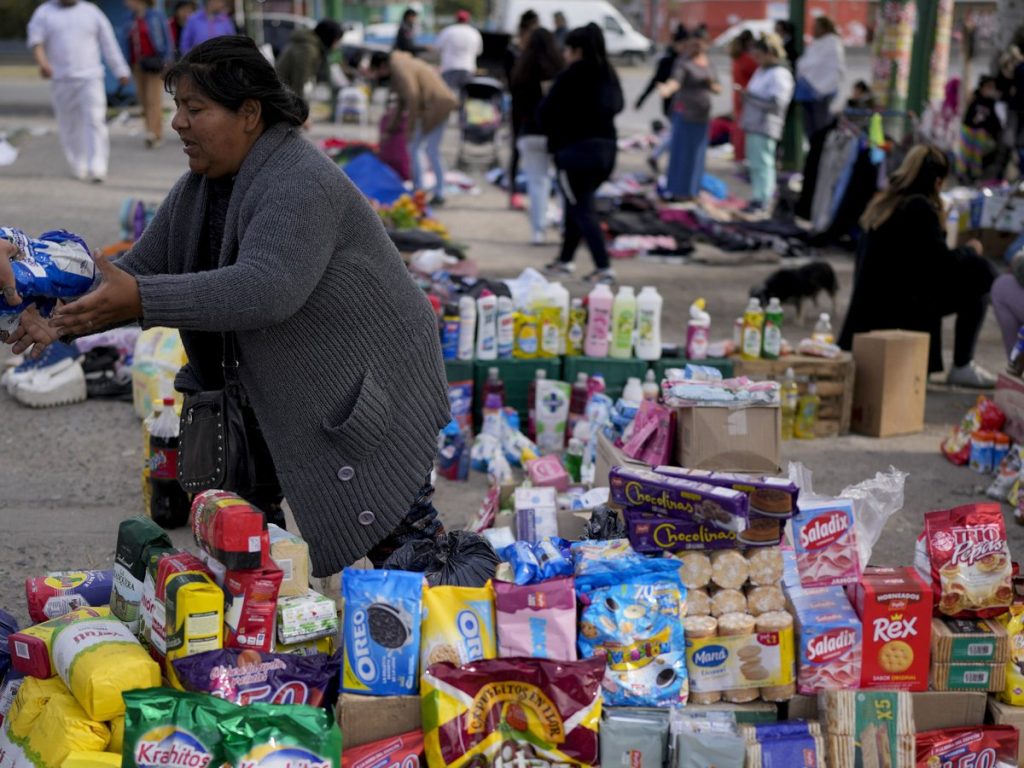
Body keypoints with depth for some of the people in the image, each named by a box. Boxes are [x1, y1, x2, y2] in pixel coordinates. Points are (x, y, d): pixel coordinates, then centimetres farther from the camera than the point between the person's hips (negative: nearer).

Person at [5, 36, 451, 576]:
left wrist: (142, 301, -43)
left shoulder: (301, 185, -26)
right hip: (281, 393, 9)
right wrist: (63, 323, -11)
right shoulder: (199, 187, 3)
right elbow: (141, 269, 5)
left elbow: (266, 289, -38)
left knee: (395, 533, -6)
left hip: (370, 387, -9)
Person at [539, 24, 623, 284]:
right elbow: (617, 105, 21)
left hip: (575, 149, -7)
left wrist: (554, 131, 8)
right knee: (578, 204, 19)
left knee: (581, 209, 0)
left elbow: (544, 112, -10)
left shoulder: (570, 77, -13)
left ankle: (603, 267, -8)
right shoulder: (609, 75, 6)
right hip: (606, 148, 7)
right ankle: (565, 260, 27)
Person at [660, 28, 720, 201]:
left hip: (702, 115, 6)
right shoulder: (684, 62, -11)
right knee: (682, 151, -4)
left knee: (697, 153, 10)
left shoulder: (709, 63, 10)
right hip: (685, 112, -6)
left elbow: (718, 89, 14)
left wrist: (712, 84, -9)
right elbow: (675, 80, -28)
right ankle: (678, 190, 3)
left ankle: (691, 189, 18)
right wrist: (667, 89, -50)